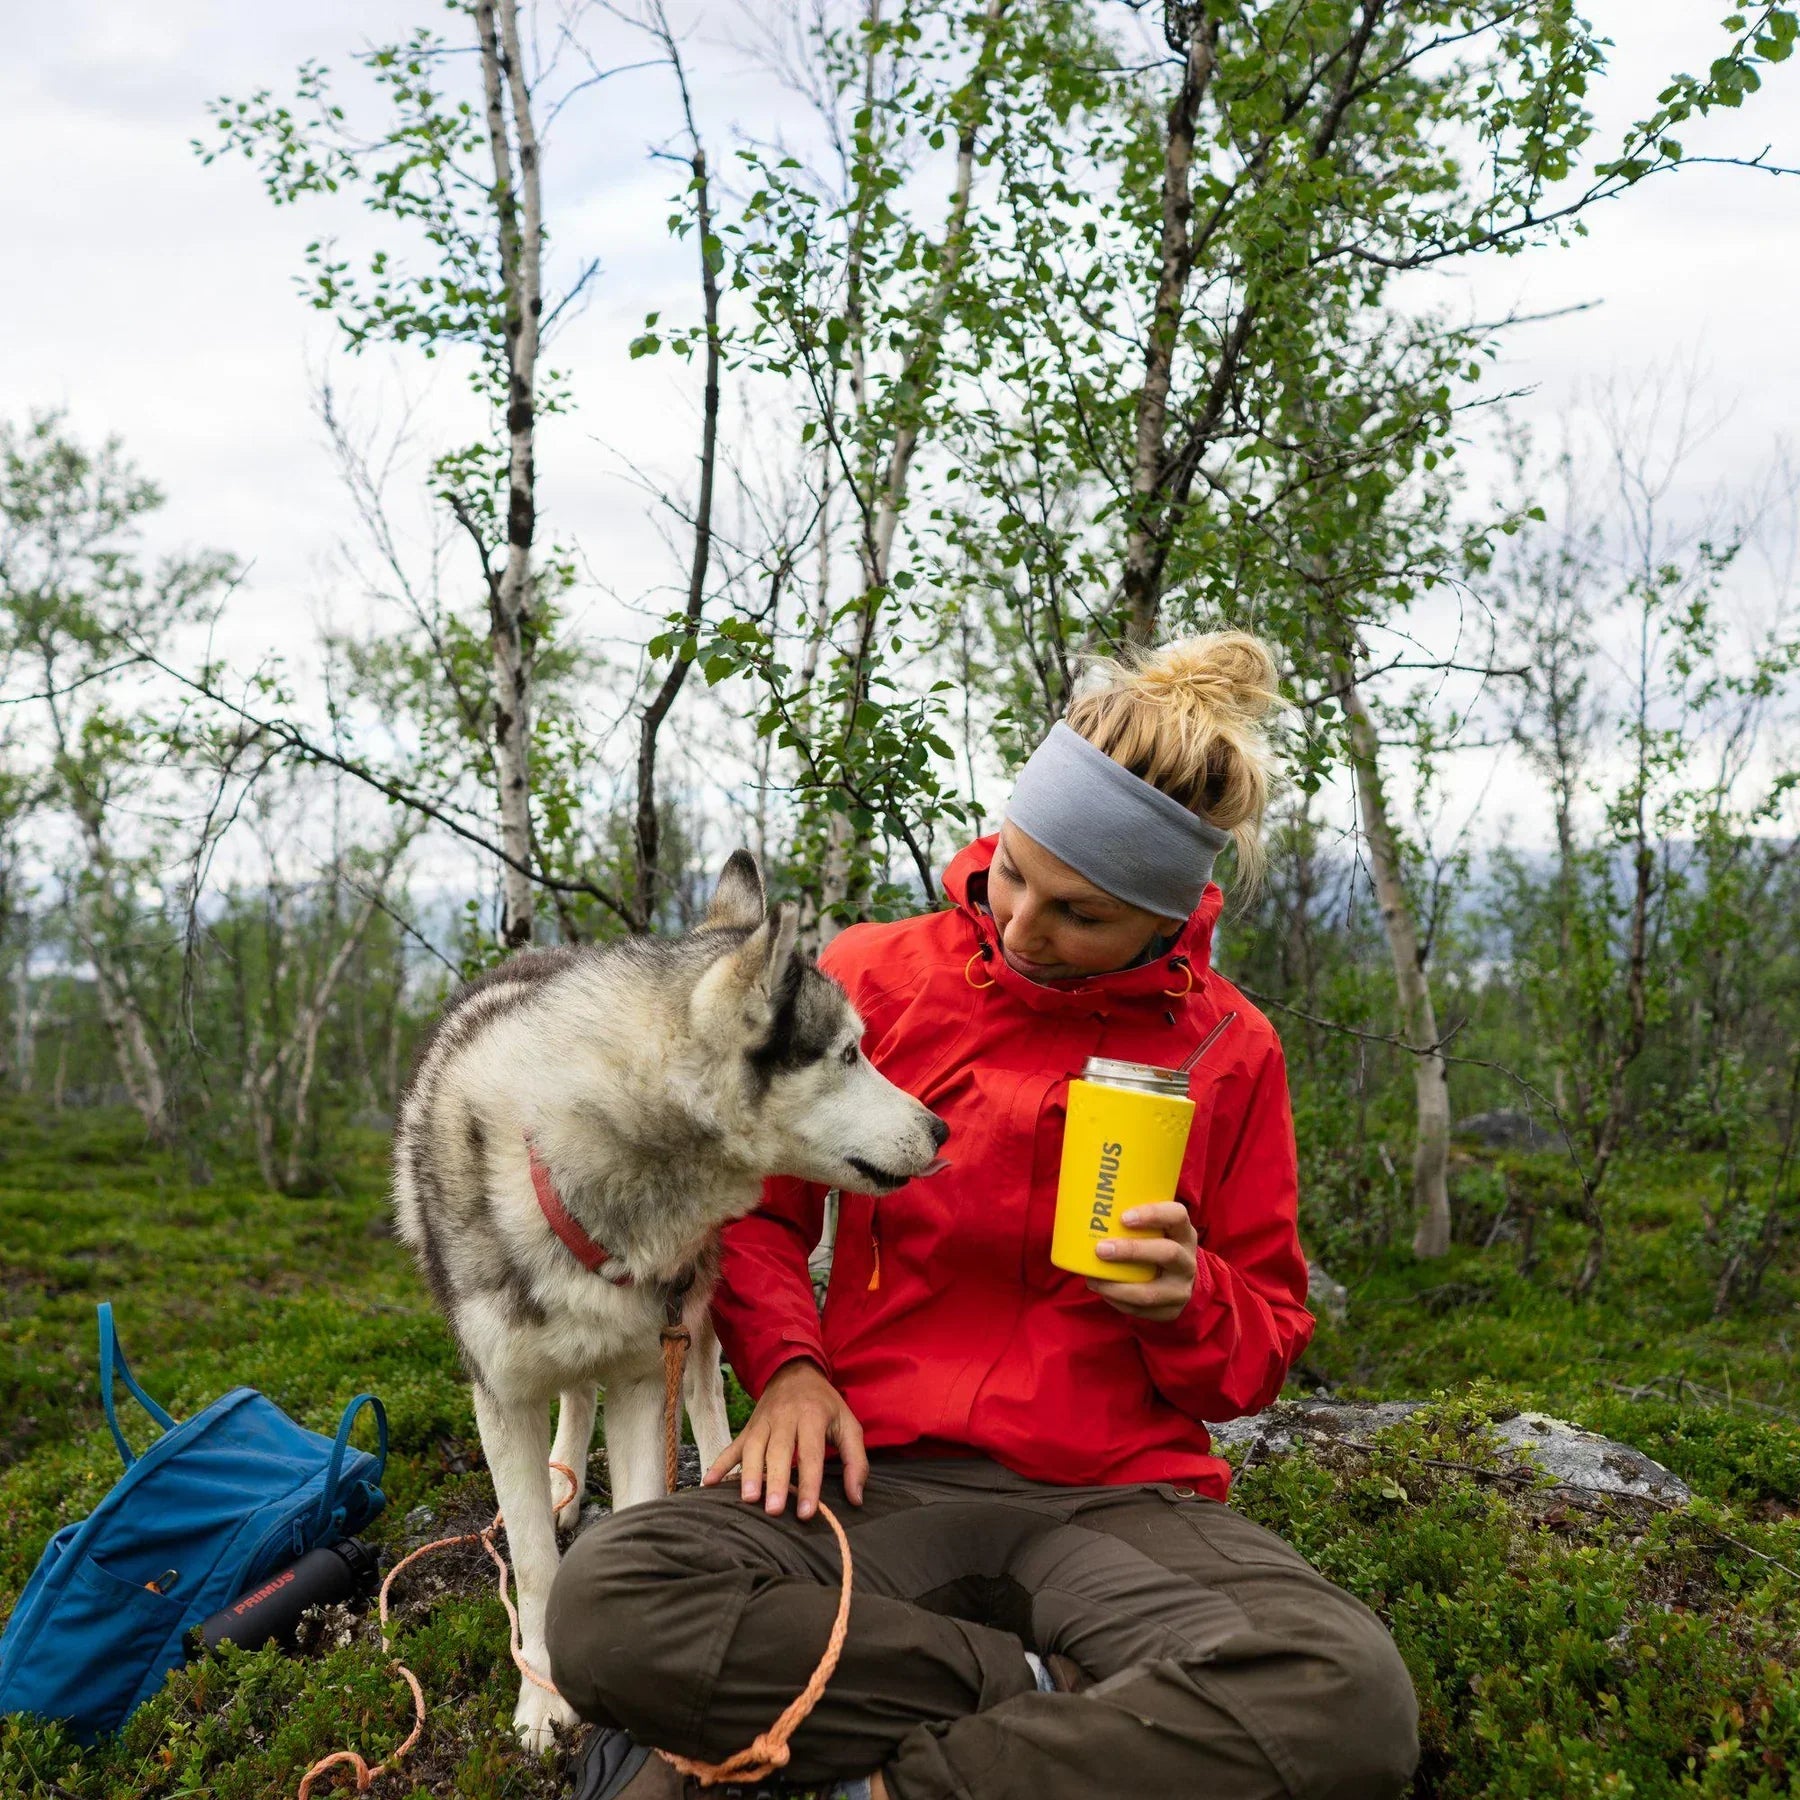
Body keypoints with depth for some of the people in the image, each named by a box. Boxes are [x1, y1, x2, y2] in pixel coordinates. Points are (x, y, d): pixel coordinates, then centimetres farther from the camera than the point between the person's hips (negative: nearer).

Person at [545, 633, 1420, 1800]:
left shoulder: (1230, 1049, 3)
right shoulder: (876, 974, 1)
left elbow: (1267, 1339, 13)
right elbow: (757, 1204, 14)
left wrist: (1189, 1301, -10)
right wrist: (788, 1363, -4)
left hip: (1116, 1496, 0)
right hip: (881, 1477, 1)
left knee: (1349, 1701, -33)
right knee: (606, 1604, -30)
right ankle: (1047, 1698, -14)